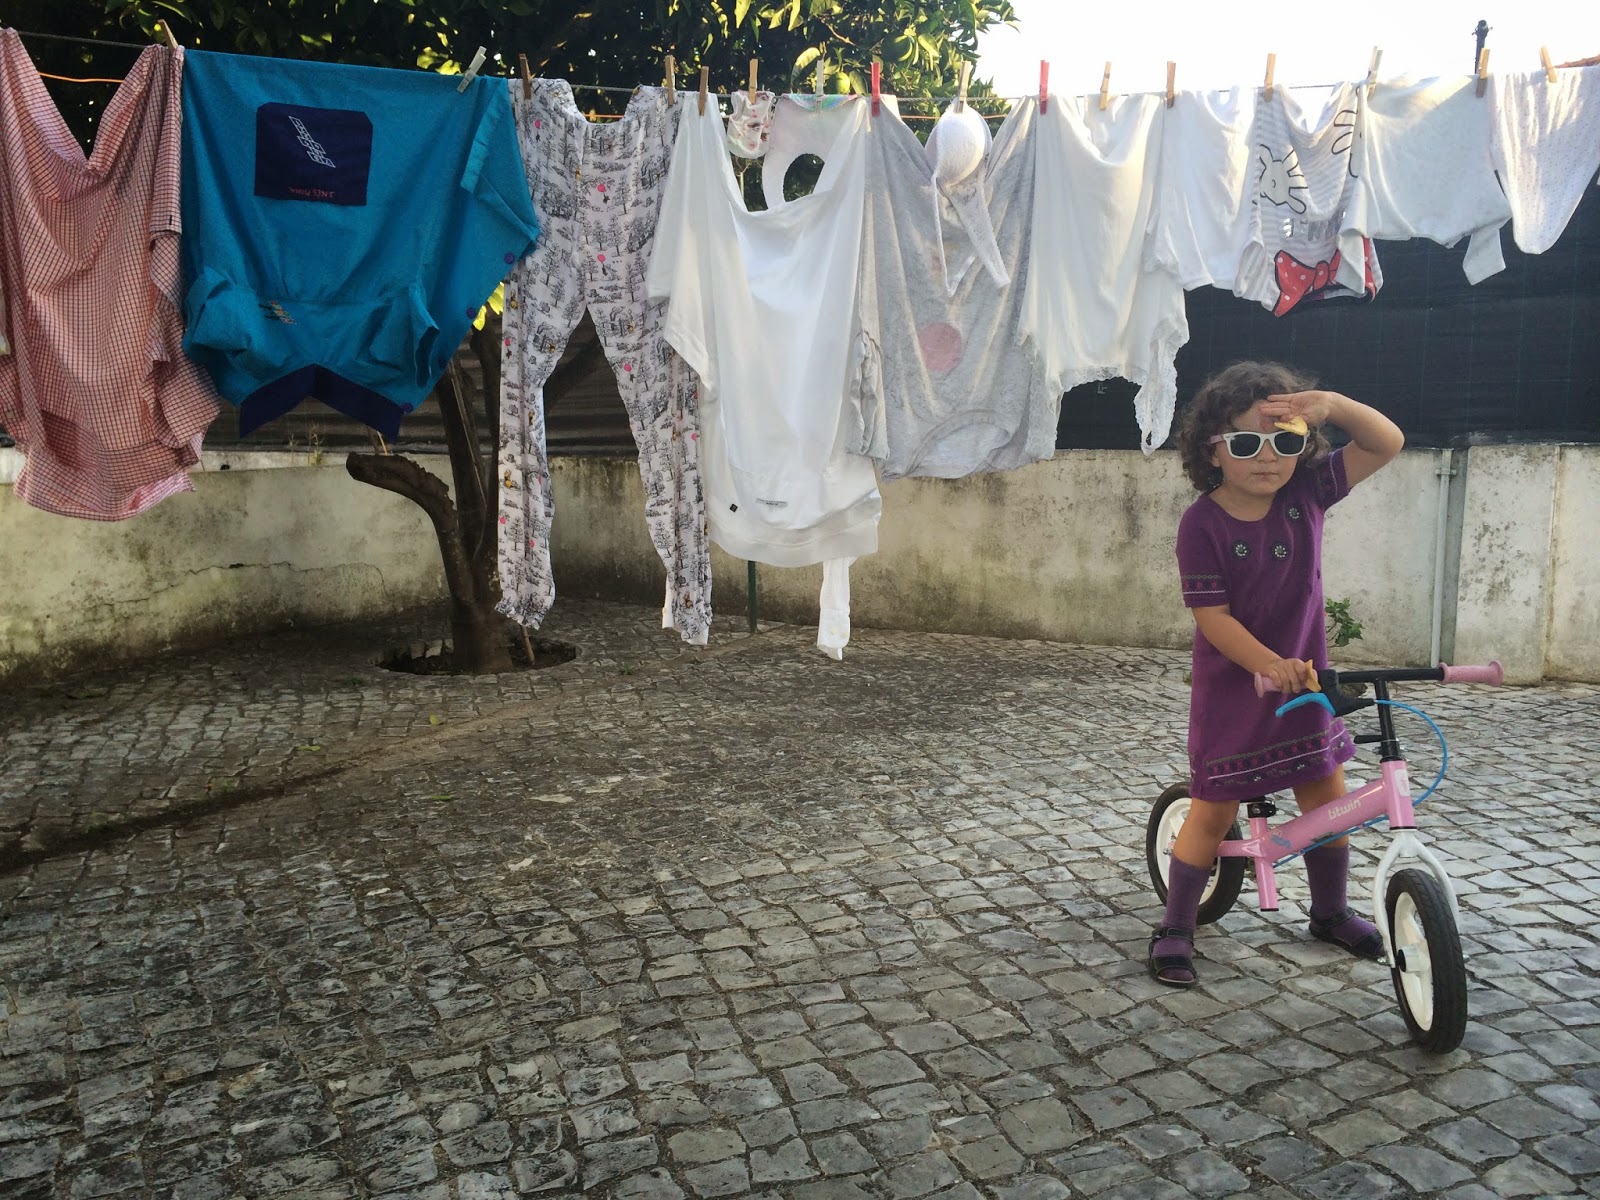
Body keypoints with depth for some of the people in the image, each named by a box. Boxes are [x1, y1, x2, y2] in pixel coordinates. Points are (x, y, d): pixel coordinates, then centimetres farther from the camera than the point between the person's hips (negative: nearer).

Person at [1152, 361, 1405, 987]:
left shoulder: (1306, 493, -6)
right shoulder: (1203, 523, -18)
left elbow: (1388, 442, -6)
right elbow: (1212, 616, -21)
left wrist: (1333, 403, -24)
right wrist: (1270, 665, -34)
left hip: (1305, 676, 5)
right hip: (1232, 685, -5)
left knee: (1327, 795, 14)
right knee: (1213, 808, 1)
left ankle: (1330, 912, 38)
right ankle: (1175, 929, 16)